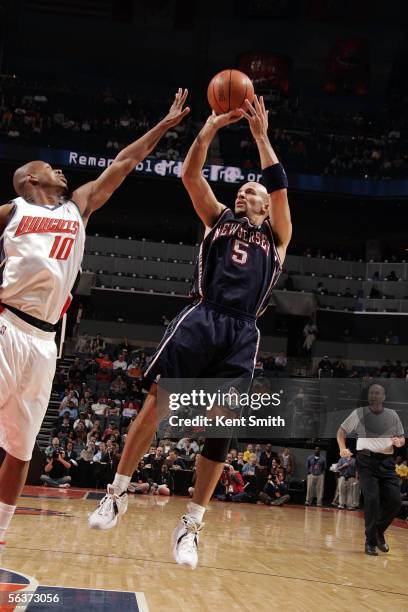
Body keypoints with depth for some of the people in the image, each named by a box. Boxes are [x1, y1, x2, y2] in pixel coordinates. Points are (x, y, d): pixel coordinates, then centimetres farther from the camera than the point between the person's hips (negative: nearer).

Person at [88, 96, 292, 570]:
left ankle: (191, 525, 4)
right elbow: (190, 175, 10)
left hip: (242, 333, 0)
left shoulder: (276, 234, 19)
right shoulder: (218, 219, 21)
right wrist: (210, 127, 1)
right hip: (202, 318, 0)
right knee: (158, 398, -13)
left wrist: (261, 135, 2)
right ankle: (118, 491, 1)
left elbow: (280, 188, 4)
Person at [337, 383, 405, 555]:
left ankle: (379, 532, 22)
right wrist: (343, 448, -9)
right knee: (372, 499, -14)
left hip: (387, 462, 3)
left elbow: (402, 438, 13)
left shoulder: (392, 415, 8)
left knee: (395, 501, -4)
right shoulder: (359, 413, 1)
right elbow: (341, 431, 8)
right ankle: (370, 542, 0)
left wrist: (399, 442, -11)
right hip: (366, 462, -3)